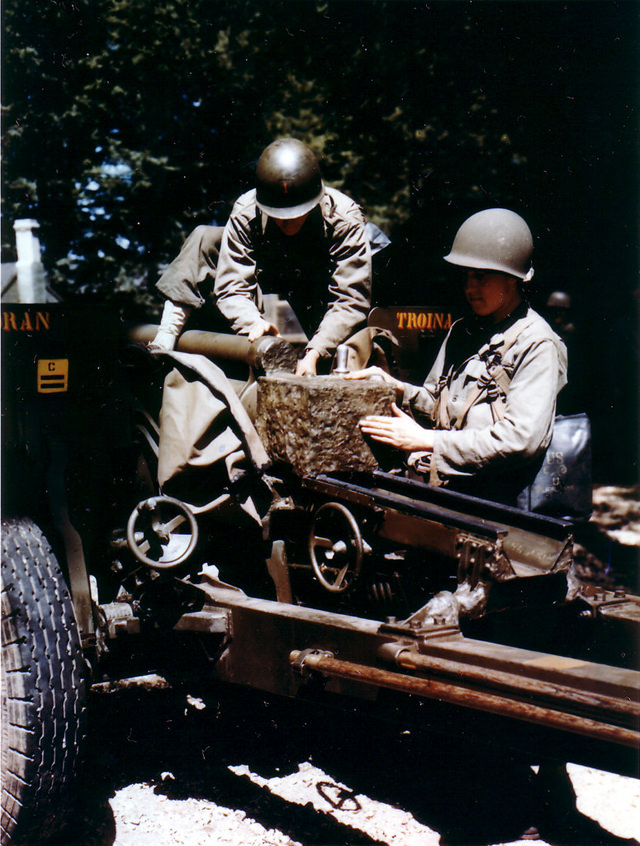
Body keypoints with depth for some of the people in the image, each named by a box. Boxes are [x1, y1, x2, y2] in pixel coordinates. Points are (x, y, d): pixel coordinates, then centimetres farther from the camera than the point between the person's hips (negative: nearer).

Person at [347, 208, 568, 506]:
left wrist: (427, 440, -15)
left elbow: (520, 440, -16)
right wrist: (398, 389, 3)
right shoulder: (462, 331, 18)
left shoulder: (537, 345, -6)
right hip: (437, 485, 7)